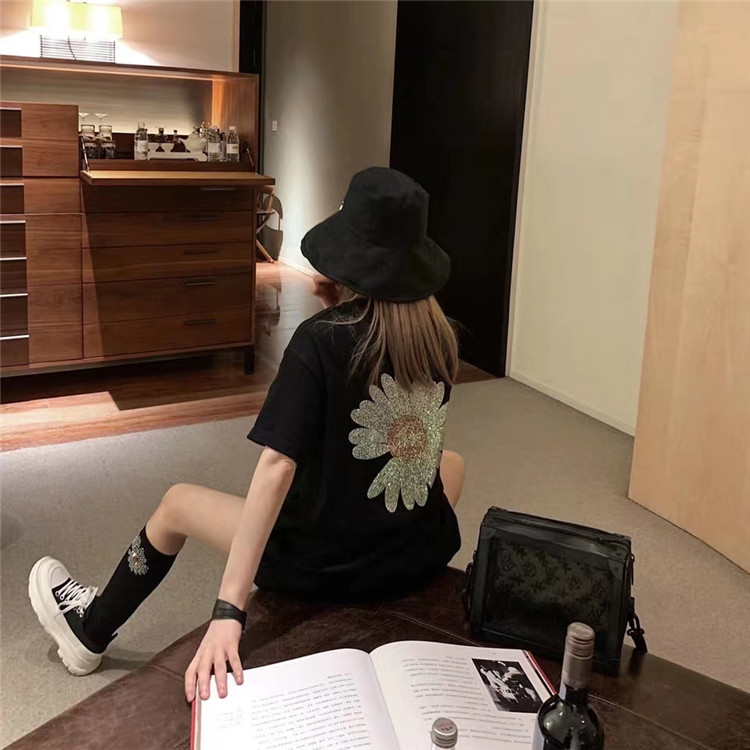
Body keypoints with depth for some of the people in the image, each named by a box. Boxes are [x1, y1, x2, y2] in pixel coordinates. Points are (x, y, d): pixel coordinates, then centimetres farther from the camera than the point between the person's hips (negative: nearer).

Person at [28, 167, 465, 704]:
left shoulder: (320, 339, -19)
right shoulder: (440, 337, -4)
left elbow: (277, 466, -28)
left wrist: (228, 612, -32)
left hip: (331, 569, -4)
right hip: (425, 557, 5)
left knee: (177, 503, 17)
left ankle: (90, 633, 41)